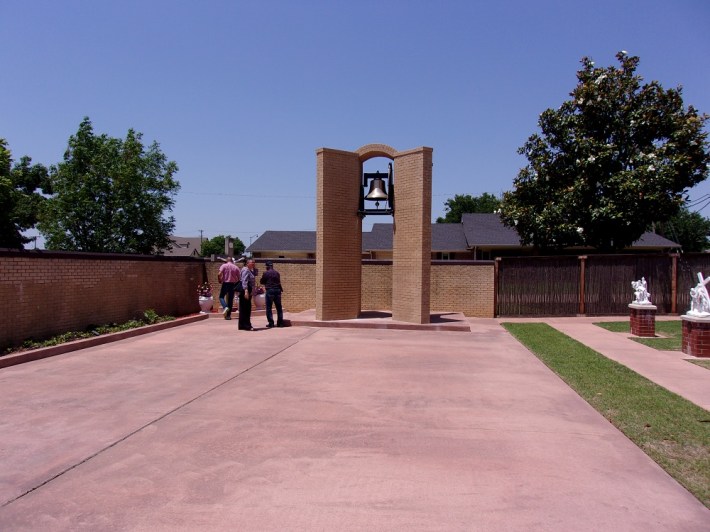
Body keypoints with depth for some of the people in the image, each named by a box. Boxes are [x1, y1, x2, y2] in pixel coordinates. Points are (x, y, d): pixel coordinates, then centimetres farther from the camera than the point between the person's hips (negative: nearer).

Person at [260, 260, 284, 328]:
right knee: (279, 307, 10)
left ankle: (271, 323, -4)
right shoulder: (277, 273, 9)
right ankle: (280, 322, 10)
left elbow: (261, 282, 5)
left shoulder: (266, 273, -5)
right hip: (277, 290, 4)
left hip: (270, 291, -4)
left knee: (268, 308, 1)